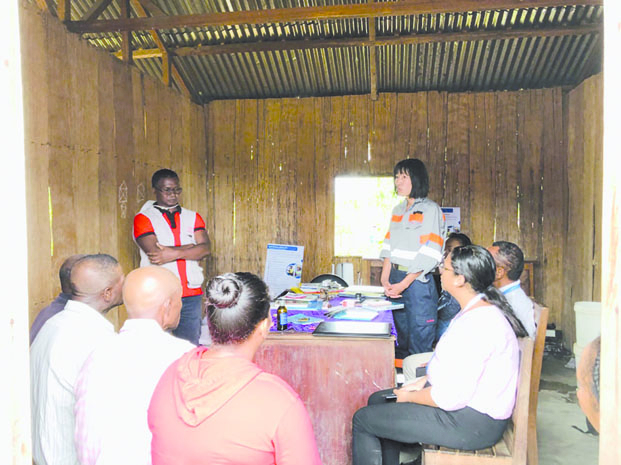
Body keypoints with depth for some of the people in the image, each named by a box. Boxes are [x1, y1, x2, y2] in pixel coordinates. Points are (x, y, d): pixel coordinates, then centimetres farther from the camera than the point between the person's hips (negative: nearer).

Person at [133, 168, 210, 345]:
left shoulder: (193, 217, 13)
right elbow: (154, 252, -12)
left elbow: (205, 249, -2)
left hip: (191, 295, 3)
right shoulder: (143, 218, 2)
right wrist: (190, 247, -6)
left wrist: (174, 253, -14)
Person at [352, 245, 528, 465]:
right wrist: (422, 383, 9)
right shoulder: (478, 310, 7)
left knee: (363, 419, -5)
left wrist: (410, 397, -11)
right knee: (378, 400, 17)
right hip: (467, 404, 11)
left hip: (470, 422, -10)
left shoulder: (478, 323, -28)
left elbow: (452, 396, -27)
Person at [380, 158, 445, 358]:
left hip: (417, 280, -6)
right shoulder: (398, 210, 16)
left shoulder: (430, 209, -6)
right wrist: (385, 279, 0)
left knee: (419, 340, 0)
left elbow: (429, 254, -13)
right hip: (395, 277, 7)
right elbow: (389, 246, 13)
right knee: (401, 339, 15)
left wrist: (404, 283, -17)